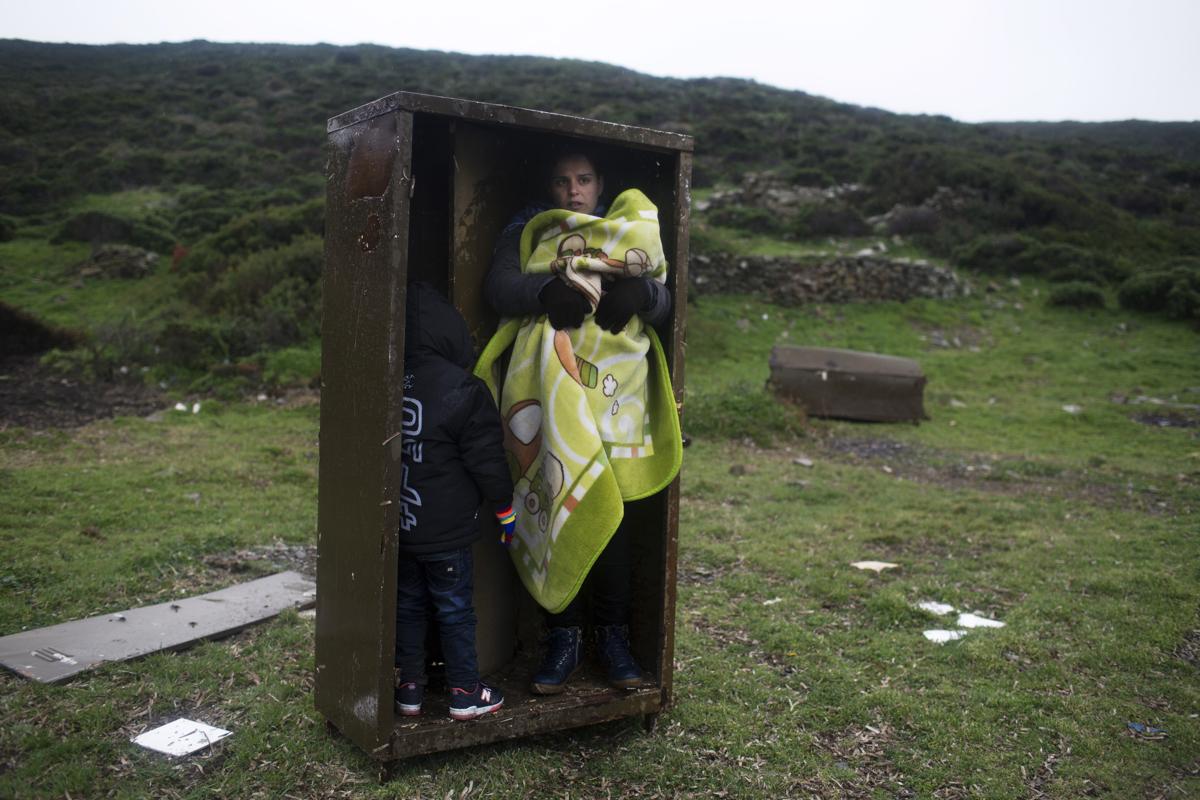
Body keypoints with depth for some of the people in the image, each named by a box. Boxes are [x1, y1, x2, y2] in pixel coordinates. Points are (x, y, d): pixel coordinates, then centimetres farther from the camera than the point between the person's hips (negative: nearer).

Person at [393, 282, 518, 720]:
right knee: (455, 609, 8)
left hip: (397, 525, 5)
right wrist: (505, 508, 2)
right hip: (445, 533, -5)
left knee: (407, 604, 16)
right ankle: (465, 691, 18)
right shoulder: (462, 391, -18)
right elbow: (487, 459, -12)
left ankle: (409, 688, 24)